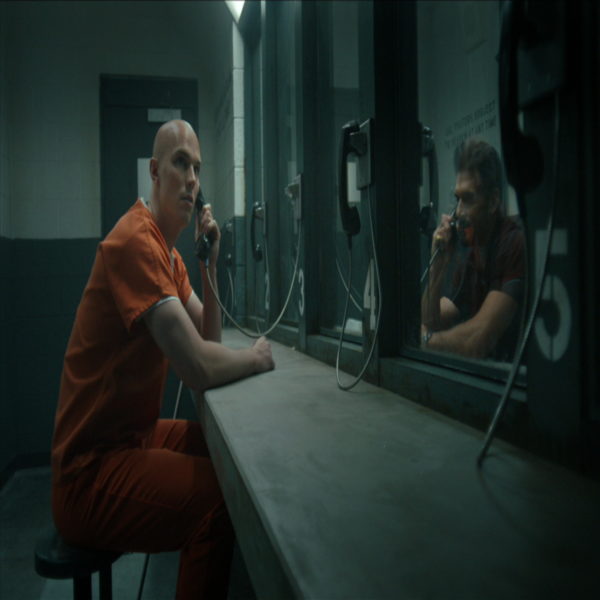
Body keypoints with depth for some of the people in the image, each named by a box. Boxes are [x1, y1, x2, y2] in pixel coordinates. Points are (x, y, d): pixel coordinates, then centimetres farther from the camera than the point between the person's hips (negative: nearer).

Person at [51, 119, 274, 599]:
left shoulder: (169, 250, 7)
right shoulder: (135, 241, -23)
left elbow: (210, 339, 10)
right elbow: (199, 367, -29)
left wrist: (211, 264, -3)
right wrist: (257, 358, -9)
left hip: (134, 435, 10)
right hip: (90, 472, -10)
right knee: (220, 494, -20)